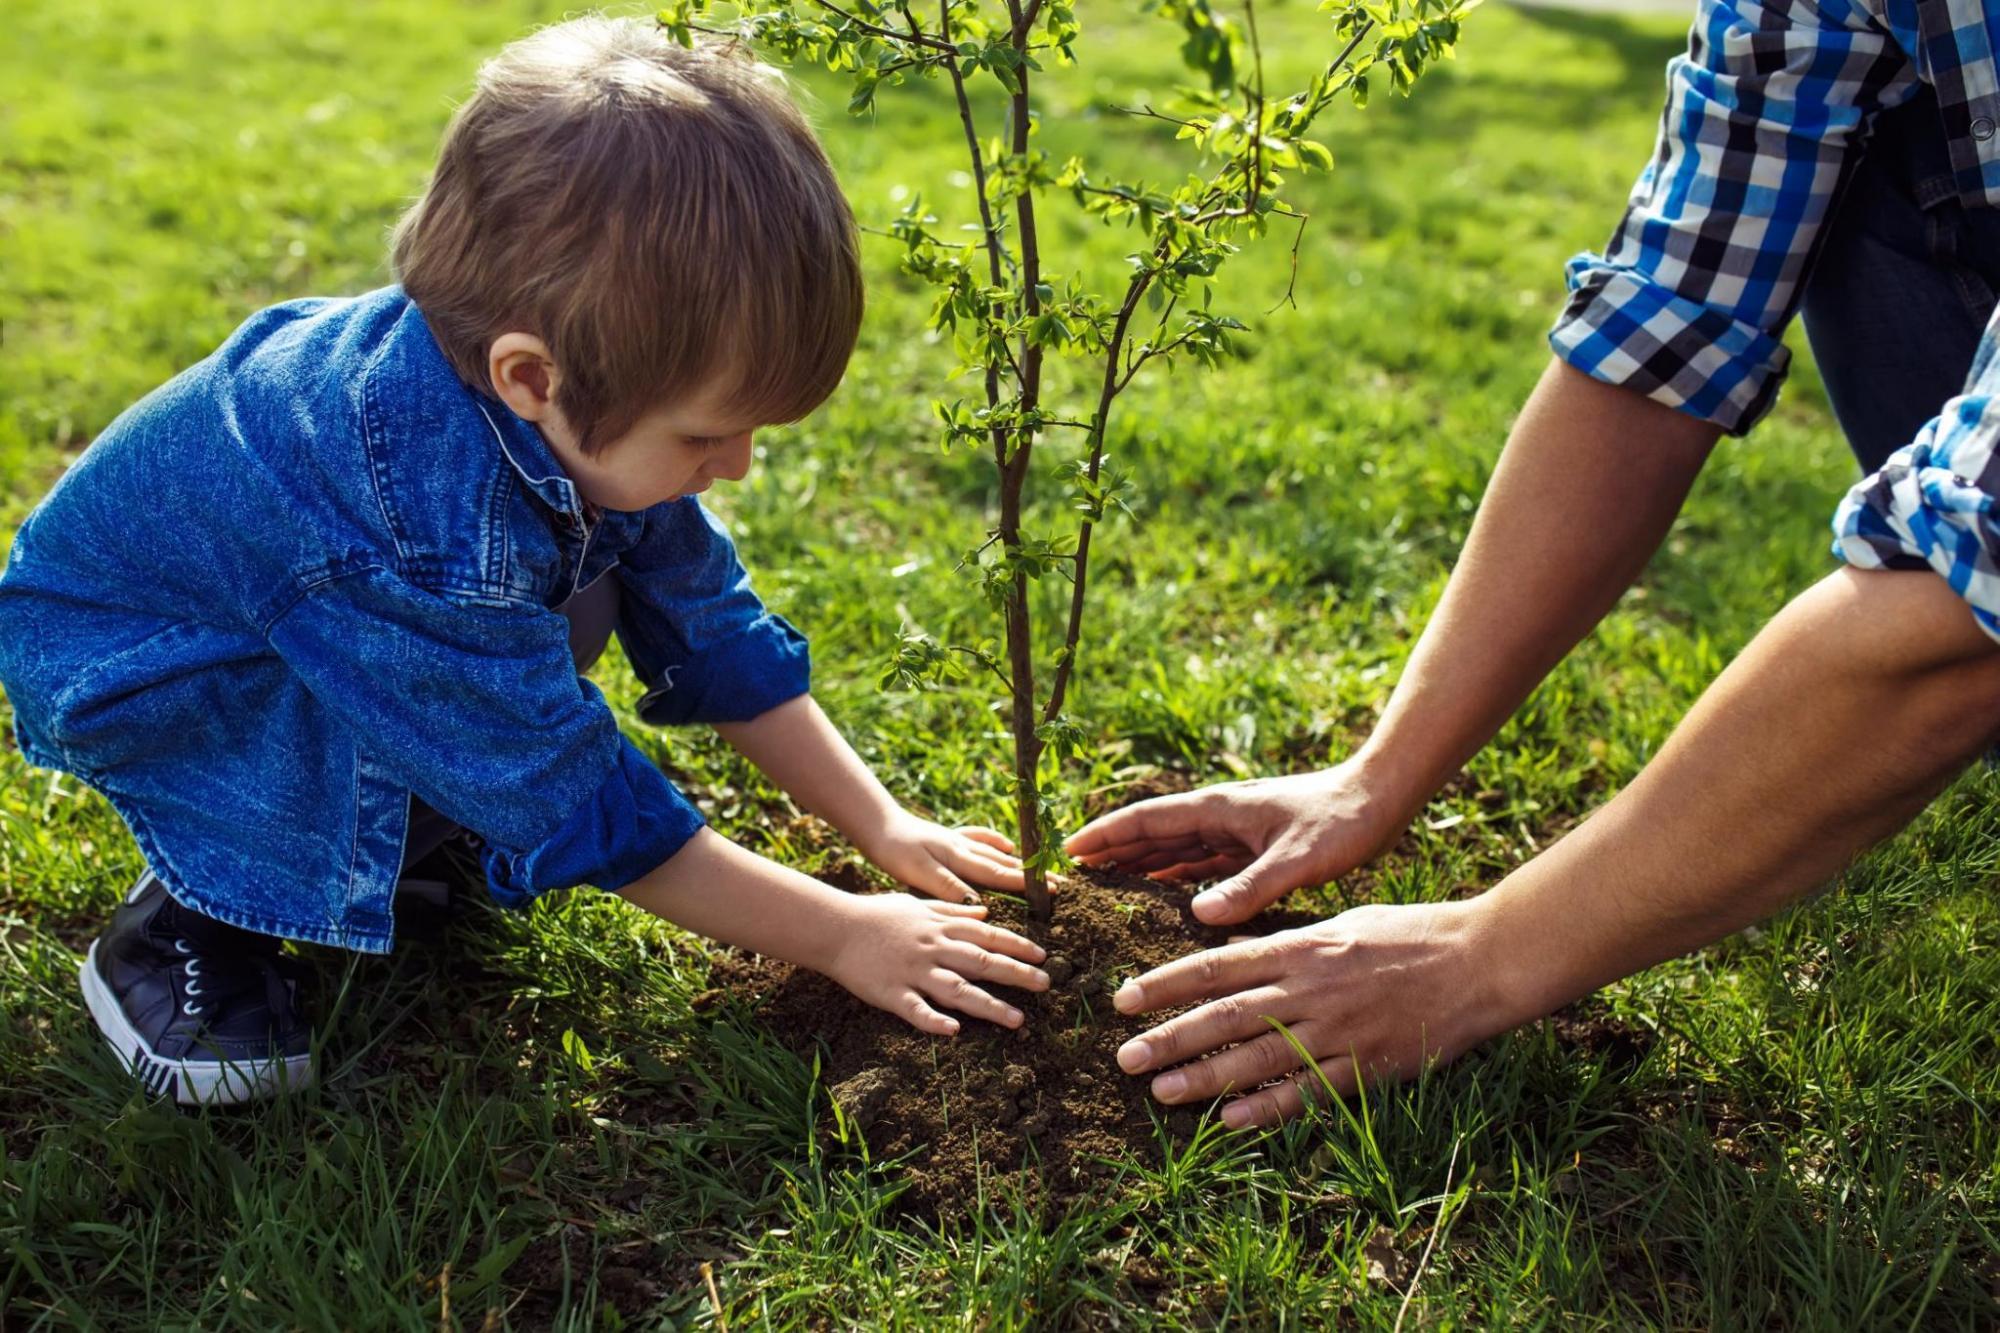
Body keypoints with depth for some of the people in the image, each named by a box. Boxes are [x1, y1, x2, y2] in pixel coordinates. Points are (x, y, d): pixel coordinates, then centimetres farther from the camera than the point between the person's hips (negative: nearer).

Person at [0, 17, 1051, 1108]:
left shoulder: (578, 405, -19)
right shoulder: (426, 532, -42)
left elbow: (711, 628, -6)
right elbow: (582, 806, -33)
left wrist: (886, 829, -6)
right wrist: (839, 935, -26)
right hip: (109, 661, -7)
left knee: (601, 560, -9)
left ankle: (393, 825, 5)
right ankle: (187, 921, -10)